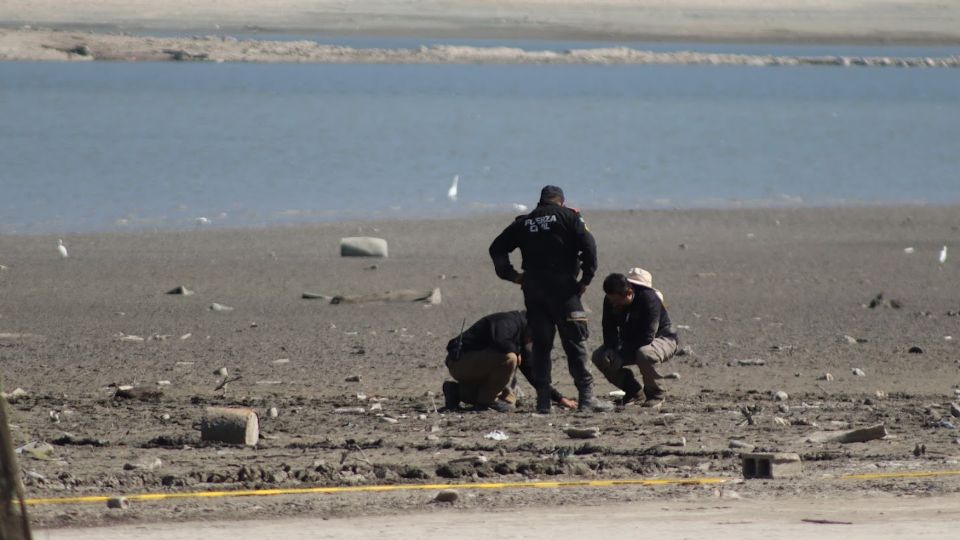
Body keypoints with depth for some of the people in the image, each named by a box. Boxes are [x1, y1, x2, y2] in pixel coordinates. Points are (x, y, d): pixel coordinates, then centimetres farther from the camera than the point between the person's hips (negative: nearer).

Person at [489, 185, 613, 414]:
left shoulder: (524, 223, 15)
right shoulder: (567, 217, 3)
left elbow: (497, 248, 13)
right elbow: (588, 246, -8)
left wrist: (511, 274, 15)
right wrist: (586, 278, -3)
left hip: (532, 289, 4)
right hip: (562, 287, -4)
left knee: (541, 345, 7)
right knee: (574, 343, -3)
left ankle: (543, 399, 2)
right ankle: (586, 396, -8)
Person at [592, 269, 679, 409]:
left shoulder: (649, 299, -30)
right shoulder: (610, 301, -10)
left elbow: (647, 337, -33)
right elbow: (609, 330, -1)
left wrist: (620, 355, -34)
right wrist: (611, 349, -24)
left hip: (662, 339, -7)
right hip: (630, 343, 7)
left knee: (644, 354, -41)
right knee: (599, 356, -14)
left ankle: (655, 394, -15)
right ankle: (632, 391, 4)